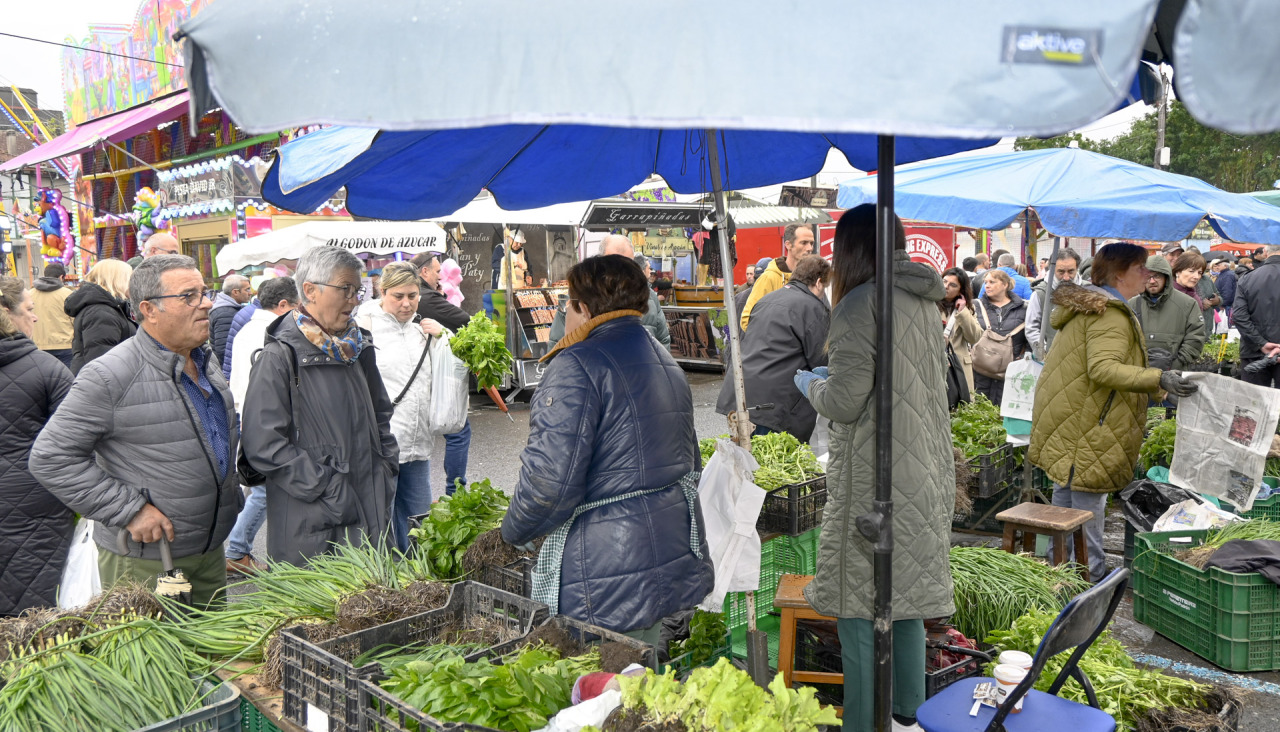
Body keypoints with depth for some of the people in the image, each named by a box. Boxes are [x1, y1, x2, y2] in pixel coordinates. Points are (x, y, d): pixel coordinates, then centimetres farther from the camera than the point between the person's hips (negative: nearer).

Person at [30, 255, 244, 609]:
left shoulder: (207, 361, 7)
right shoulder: (109, 377, -18)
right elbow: (50, 458, -17)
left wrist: (230, 491, 15)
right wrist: (129, 510, -20)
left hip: (211, 550, 7)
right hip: (144, 560, -7)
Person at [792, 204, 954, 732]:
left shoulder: (860, 303, -14)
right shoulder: (924, 301, 9)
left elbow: (844, 402, -15)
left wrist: (810, 386, 5)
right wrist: (829, 383, 20)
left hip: (873, 479, -8)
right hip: (926, 471, 8)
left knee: (859, 606, 2)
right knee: (906, 596, 18)